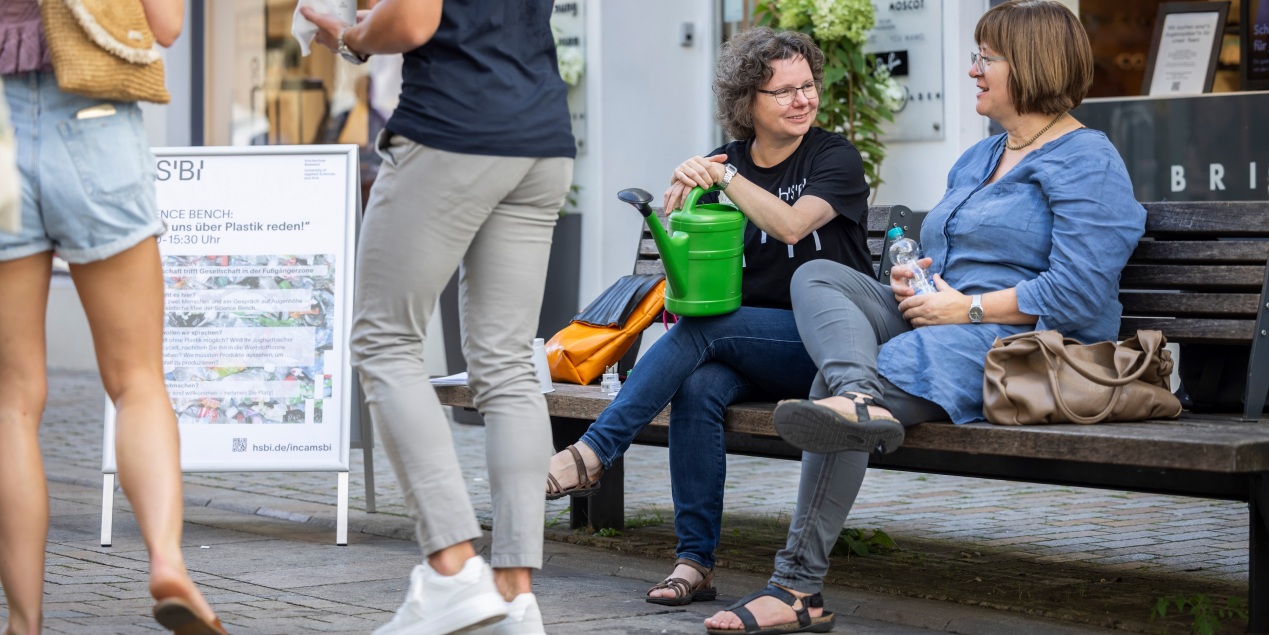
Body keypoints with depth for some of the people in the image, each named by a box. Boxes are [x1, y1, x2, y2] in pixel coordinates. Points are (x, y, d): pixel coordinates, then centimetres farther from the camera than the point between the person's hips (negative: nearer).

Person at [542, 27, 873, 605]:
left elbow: (791, 224, -19)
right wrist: (676, 204, -11)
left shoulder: (835, 157, -1)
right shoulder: (726, 162, 11)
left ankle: (591, 454, -24)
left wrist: (724, 177, -20)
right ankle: (694, 562, -28)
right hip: (750, 351, 4)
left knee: (699, 332, -29)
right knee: (697, 389, -30)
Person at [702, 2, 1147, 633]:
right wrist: (910, 280, 9)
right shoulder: (976, 160, 27)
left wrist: (967, 307, -15)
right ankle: (862, 399, -46)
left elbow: (1079, 293, -16)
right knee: (817, 277, -16)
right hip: (934, 325, 10)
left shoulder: (1086, 161, -4)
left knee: (835, 381, -31)